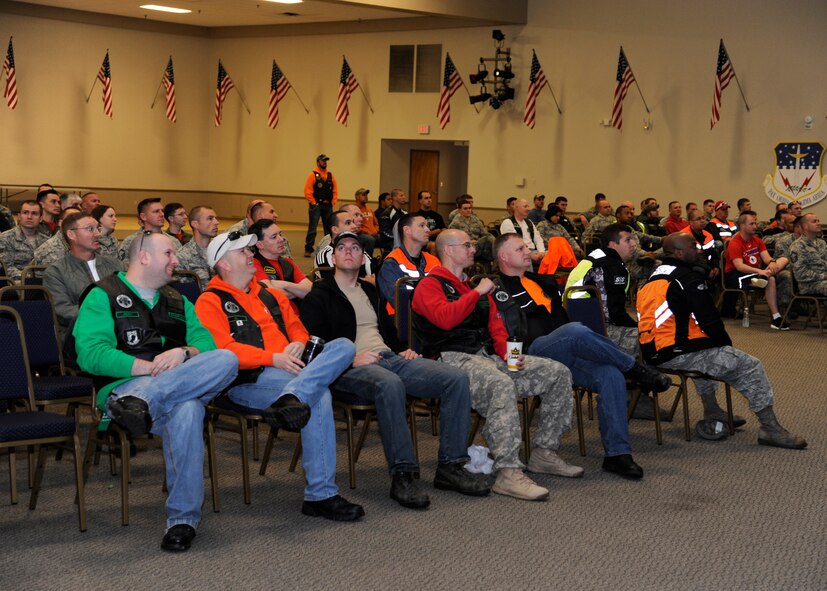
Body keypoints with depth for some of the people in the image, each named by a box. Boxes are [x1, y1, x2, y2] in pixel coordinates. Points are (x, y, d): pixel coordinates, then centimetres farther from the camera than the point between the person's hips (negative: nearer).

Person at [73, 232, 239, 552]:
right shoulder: (104, 296, 9)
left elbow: (204, 340, 15)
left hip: (183, 381, 5)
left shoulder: (177, 301, 29)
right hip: (124, 384, -5)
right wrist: (149, 366, -15)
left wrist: (185, 353, -11)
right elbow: (90, 353, -7)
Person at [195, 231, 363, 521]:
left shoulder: (270, 295, 27)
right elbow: (222, 350, -10)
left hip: (289, 370, 7)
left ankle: (292, 398, -42)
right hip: (248, 380, -7)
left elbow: (298, 329, 27)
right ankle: (320, 495, -30)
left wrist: (297, 345, 1)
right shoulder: (210, 302, 4)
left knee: (343, 346, -17)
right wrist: (274, 359, -17)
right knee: (318, 396, -32)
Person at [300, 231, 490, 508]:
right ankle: (403, 473, -38)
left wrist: (403, 350, 14)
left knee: (457, 379, -14)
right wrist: (351, 359, -17)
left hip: (390, 357, 7)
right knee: (389, 384, -43)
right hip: (350, 368, -7)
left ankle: (450, 466, -14)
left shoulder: (371, 291, 28)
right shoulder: (319, 296, 7)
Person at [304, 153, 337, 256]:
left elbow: (335, 190, 12)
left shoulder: (330, 176, 11)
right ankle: (308, 249, -4)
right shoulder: (313, 175, -3)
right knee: (312, 228, -6)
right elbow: (307, 191, -8)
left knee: (329, 228, 8)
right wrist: (313, 203, -10)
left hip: (328, 206, 5)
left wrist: (333, 202, 2)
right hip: (316, 206, -5)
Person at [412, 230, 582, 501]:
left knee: (559, 373, -4)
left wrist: (507, 351, 1)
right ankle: (508, 472, -41)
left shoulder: (476, 284, 27)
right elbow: (445, 318, -18)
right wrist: (476, 292, -8)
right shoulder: (430, 285, 2)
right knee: (502, 385, -40)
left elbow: (495, 324, 21)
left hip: (489, 356, 8)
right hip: (454, 359, -8)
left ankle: (544, 452, 1)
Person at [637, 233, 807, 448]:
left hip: (652, 352, 10)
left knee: (706, 350, 38)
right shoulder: (688, 278, -12)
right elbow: (710, 320, -14)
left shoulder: (654, 278, 16)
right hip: (678, 355, -10)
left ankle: (712, 414, 38)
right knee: (751, 367, -2)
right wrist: (726, 343, 6)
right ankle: (770, 429, 2)